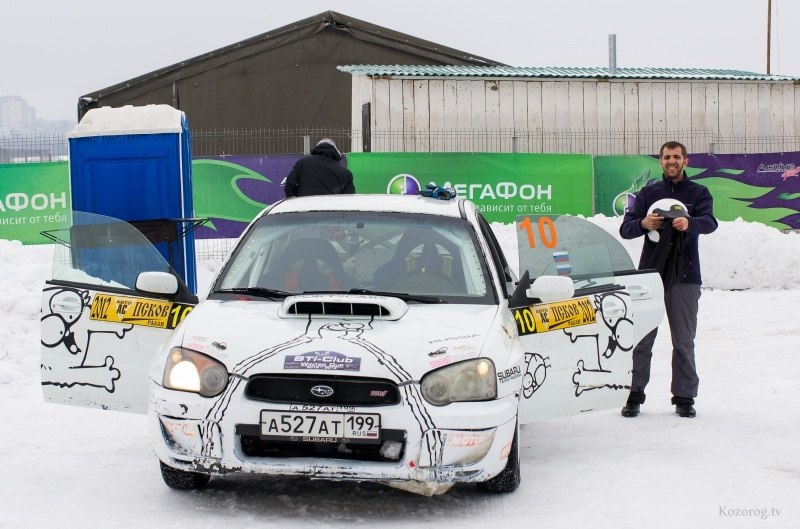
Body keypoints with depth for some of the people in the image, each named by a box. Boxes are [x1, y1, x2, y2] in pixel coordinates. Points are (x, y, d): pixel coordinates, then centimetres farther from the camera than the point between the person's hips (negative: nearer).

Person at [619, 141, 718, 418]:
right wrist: (643, 223, -19)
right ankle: (634, 395, 5)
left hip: (685, 276, -1)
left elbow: (709, 223, -12)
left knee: (684, 341, 2)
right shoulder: (648, 193, 11)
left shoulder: (699, 193, 7)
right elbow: (625, 229, 4)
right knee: (642, 339, -1)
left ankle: (684, 398, 10)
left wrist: (689, 223, -34)